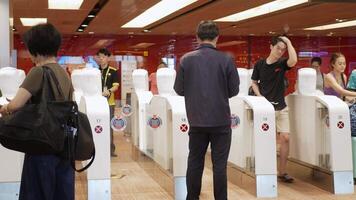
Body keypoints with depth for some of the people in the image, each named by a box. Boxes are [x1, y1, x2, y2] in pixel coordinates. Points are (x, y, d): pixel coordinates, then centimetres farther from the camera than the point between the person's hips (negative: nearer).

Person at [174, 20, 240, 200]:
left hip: (197, 120, 2)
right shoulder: (226, 60, -8)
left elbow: (179, 89, 1)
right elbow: (234, 90, -2)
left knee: (194, 163, 11)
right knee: (219, 164, 4)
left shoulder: (186, 59, -4)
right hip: (220, 120, -2)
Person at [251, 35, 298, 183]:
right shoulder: (260, 64, -1)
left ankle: (282, 172, 6)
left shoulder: (282, 64, 0)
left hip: (281, 107, 2)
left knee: (285, 137, -4)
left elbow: (293, 60, -22)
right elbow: (254, 83, 8)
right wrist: (260, 97, -7)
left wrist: (288, 42, -15)